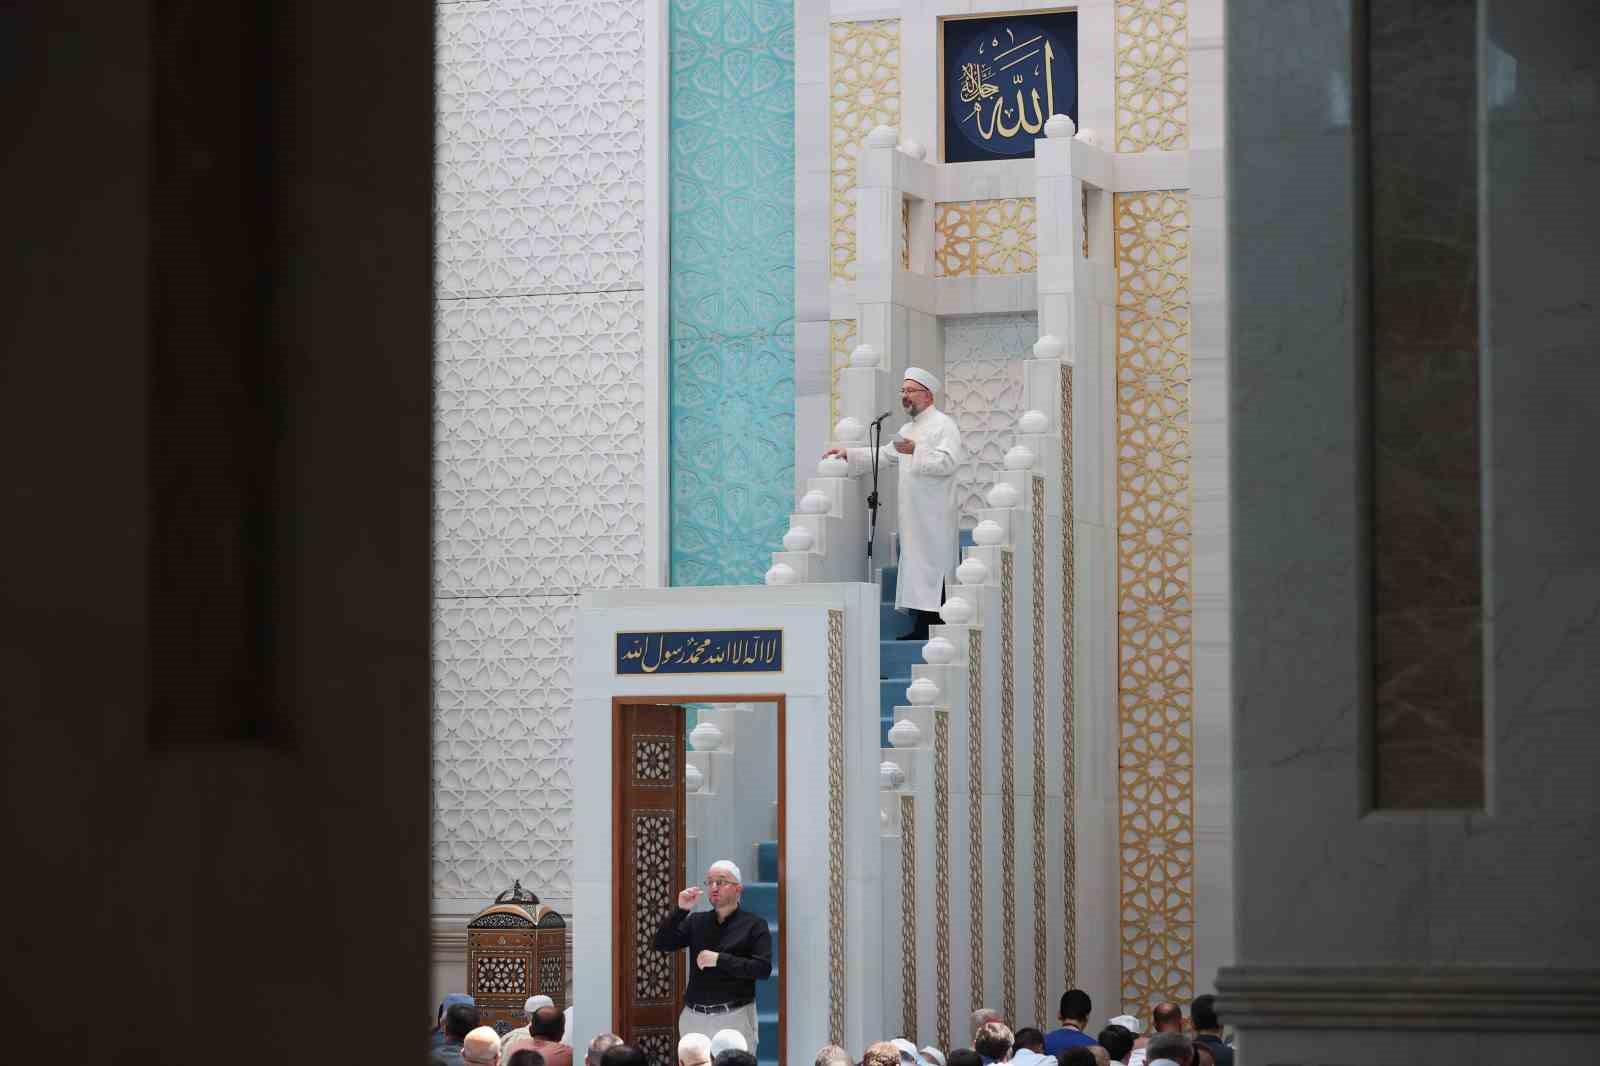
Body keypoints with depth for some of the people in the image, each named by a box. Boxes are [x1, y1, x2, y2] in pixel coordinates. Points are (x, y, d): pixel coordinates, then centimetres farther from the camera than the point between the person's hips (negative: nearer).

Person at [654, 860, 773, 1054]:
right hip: (694, 1016, 4)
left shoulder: (754, 924, 1)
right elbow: (661, 944, 5)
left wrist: (720, 960, -14)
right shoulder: (696, 921, 14)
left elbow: (763, 968, -9)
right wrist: (680, 910, -6)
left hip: (734, 1016, -4)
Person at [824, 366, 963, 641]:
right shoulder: (908, 429, 22)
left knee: (931, 570, -11)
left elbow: (948, 461, -19)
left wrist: (917, 451, -25)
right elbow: (883, 454, 30)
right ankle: (920, 626, 3)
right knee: (914, 567, 4)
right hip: (913, 515, 9)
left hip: (934, 516, -9)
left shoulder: (943, 425, -6)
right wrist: (848, 453, 23)